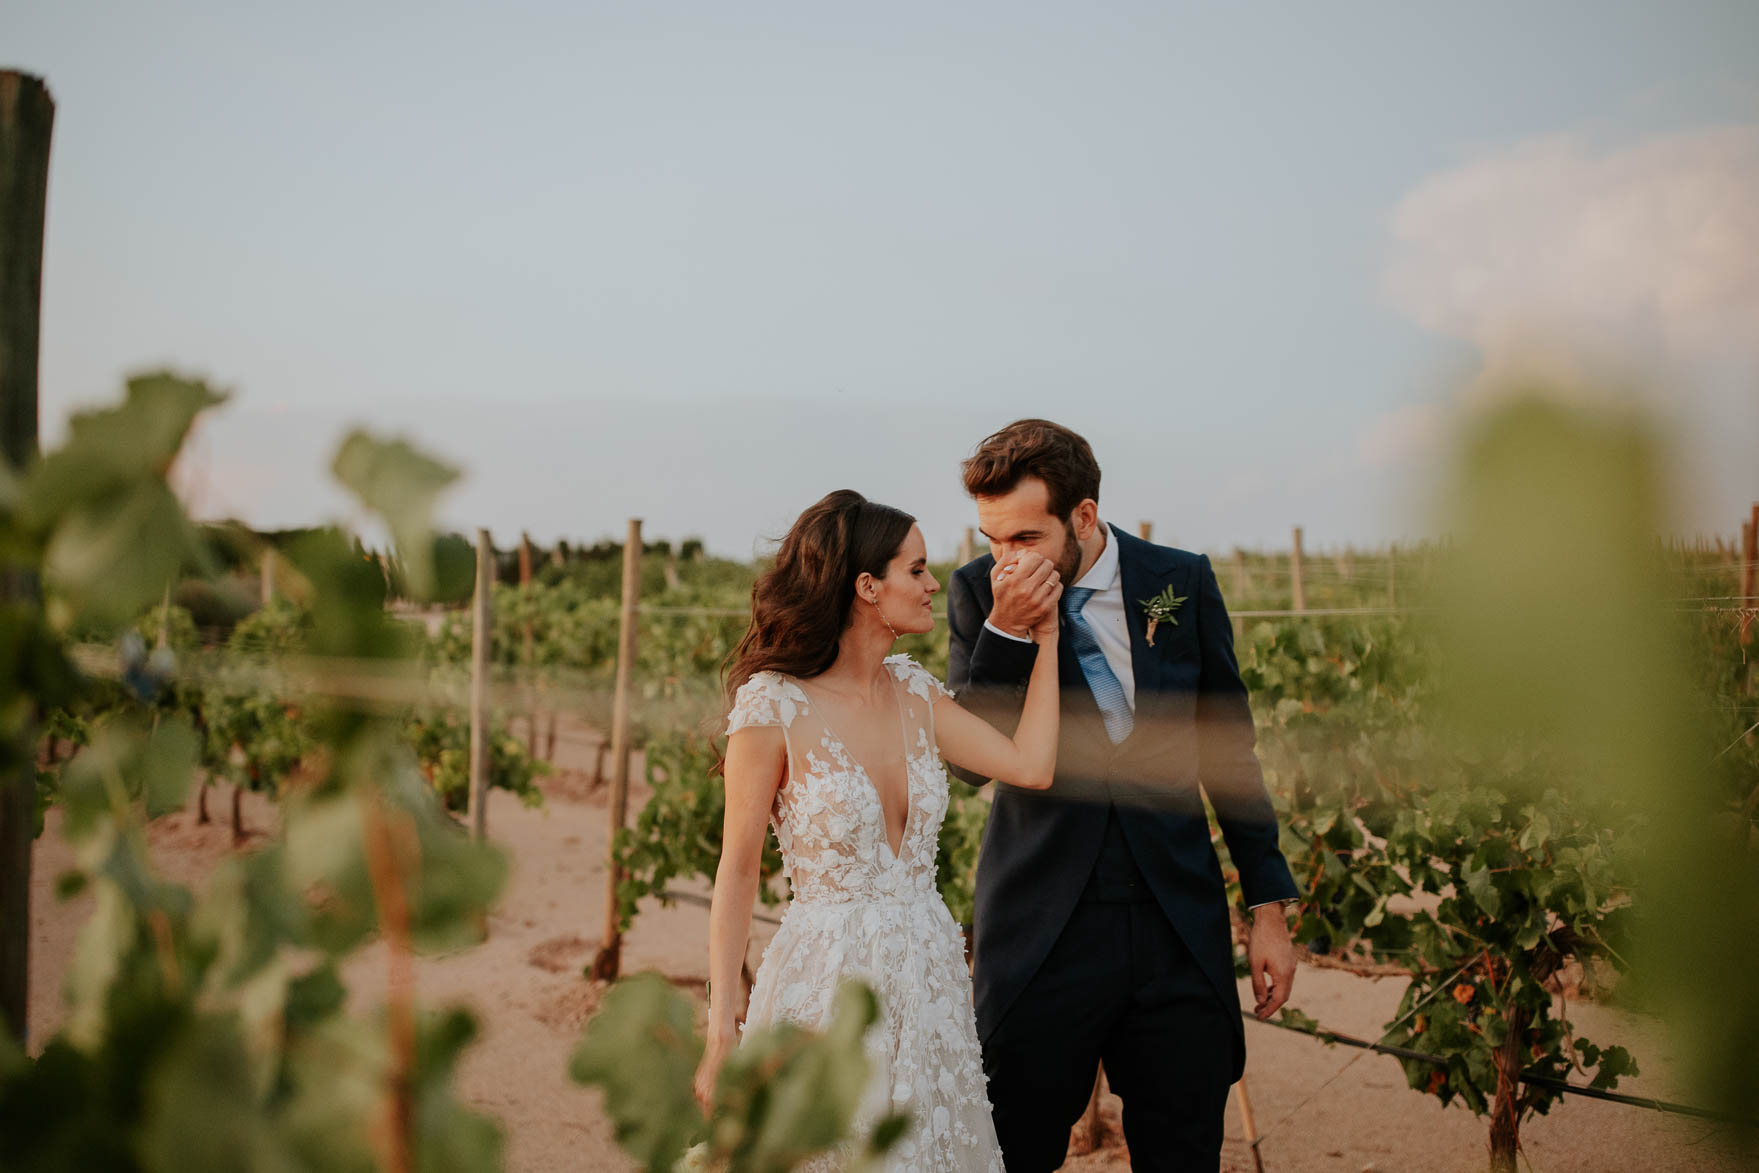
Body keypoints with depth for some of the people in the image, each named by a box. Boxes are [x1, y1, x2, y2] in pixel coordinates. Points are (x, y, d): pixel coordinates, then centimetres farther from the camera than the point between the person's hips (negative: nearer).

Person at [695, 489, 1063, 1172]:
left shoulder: (914, 691, 4)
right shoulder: (773, 706, -13)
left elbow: (1030, 766, -4)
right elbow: (737, 872, -9)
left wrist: (1045, 636, -1)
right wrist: (721, 1029, -12)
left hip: (928, 978, 6)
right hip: (826, 980, -6)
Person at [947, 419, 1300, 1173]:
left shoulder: (1183, 583, 0)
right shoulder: (980, 593, -3)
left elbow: (1228, 750, 9)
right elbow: (972, 763, -8)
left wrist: (1268, 905, 9)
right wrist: (1005, 630, -20)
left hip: (1179, 931, 1)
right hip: (1041, 933, -1)